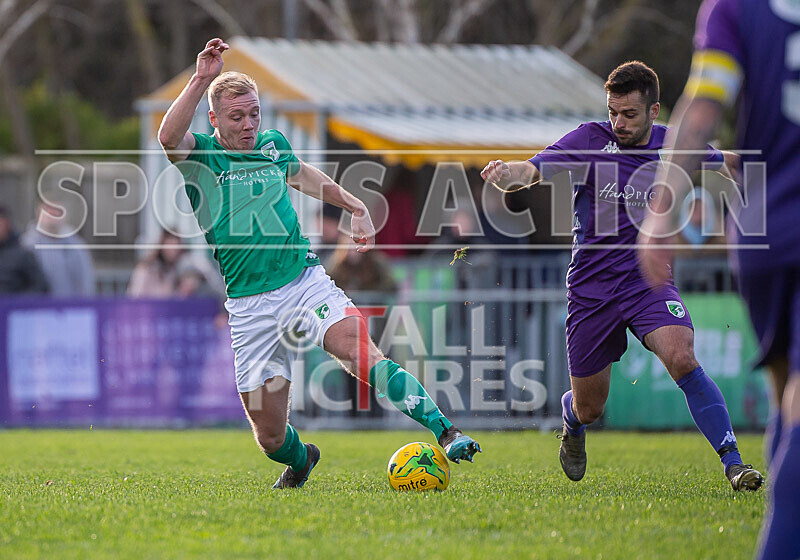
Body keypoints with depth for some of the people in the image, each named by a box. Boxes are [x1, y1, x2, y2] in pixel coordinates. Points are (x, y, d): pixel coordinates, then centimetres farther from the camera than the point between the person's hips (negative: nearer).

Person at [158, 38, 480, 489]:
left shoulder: (273, 144, 10)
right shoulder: (200, 153, -3)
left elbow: (302, 175, 33)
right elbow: (169, 136, -28)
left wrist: (355, 206, 29)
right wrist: (201, 80, -35)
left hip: (305, 280, 2)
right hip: (251, 307, -1)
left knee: (359, 351, -29)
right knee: (270, 437, 1)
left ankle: (446, 432, -35)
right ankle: (301, 461, 37)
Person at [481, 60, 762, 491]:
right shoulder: (590, 140, -7)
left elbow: (725, 162, 20)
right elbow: (533, 170, -21)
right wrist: (508, 173, -43)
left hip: (648, 280, 1)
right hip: (591, 287, 0)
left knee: (682, 361, -28)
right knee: (589, 409, 8)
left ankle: (733, 464, -21)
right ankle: (572, 424, 48)